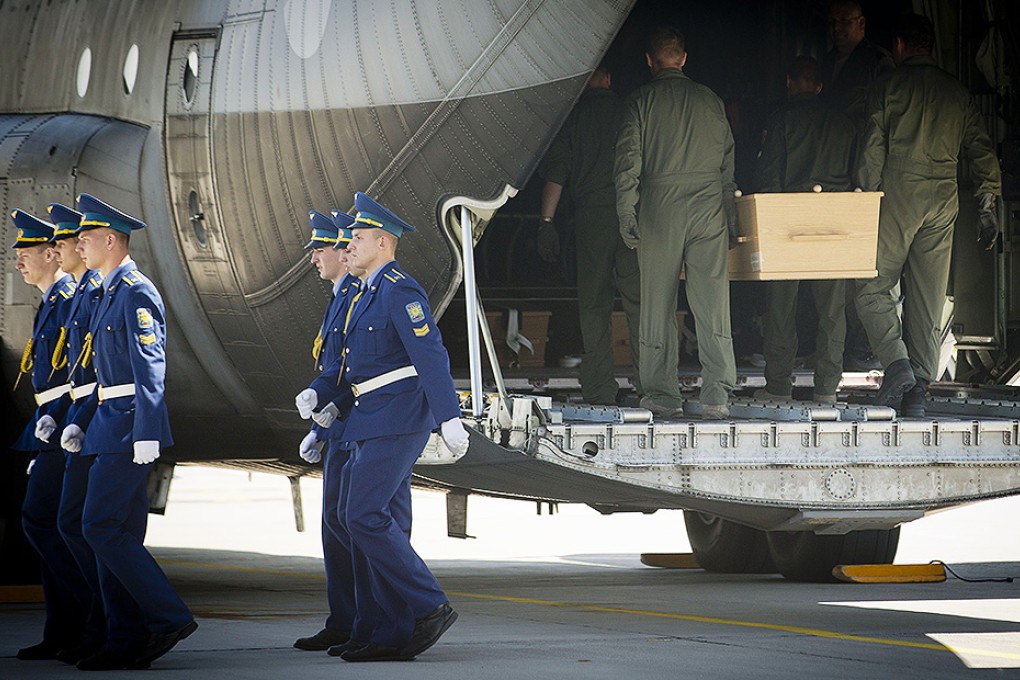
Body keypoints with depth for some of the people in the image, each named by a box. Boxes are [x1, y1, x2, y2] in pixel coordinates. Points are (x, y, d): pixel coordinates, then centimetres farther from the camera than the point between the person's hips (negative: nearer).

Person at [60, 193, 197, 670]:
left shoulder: (137, 294, -12)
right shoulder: (110, 295, 18)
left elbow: (149, 371, -19)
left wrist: (146, 434, -24)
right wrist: (79, 422, 16)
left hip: (130, 427, -10)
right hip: (109, 426, 10)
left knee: (102, 528, -12)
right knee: (116, 533, 7)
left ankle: (168, 617, -8)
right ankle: (127, 642, 8)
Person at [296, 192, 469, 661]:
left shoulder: (400, 292, -13)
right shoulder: (366, 296, 18)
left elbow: (432, 355, -19)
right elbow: (350, 364, 20)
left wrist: (449, 418, -24)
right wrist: (315, 394, 2)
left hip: (395, 423, -10)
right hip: (371, 426, 10)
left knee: (366, 517, -15)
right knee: (381, 523, 7)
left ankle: (429, 607, -11)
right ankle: (391, 635, 8)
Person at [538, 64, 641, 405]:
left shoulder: (572, 113, 3)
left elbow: (555, 171, -1)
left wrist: (546, 221, 1)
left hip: (591, 217, -1)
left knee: (594, 303, 3)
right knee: (639, 300, 3)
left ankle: (599, 389, -1)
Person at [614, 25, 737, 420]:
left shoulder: (641, 101, 1)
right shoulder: (710, 101, 10)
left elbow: (628, 164, -5)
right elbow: (728, 163, 13)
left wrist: (626, 218, -1)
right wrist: (731, 220, 19)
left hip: (659, 212, -2)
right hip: (709, 210, 2)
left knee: (658, 306, 5)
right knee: (712, 304, -1)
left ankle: (662, 395, 5)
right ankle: (717, 395, -6)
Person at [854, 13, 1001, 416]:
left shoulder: (889, 86, 1)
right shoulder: (956, 92, 12)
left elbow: (873, 150, -4)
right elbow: (981, 149, 9)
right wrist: (988, 205, 11)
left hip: (898, 194, -4)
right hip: (943, 201, 4)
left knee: (873, 287, 3)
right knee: (928, 299, 5)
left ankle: (896, 361, -18)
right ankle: (918, 391, 3)